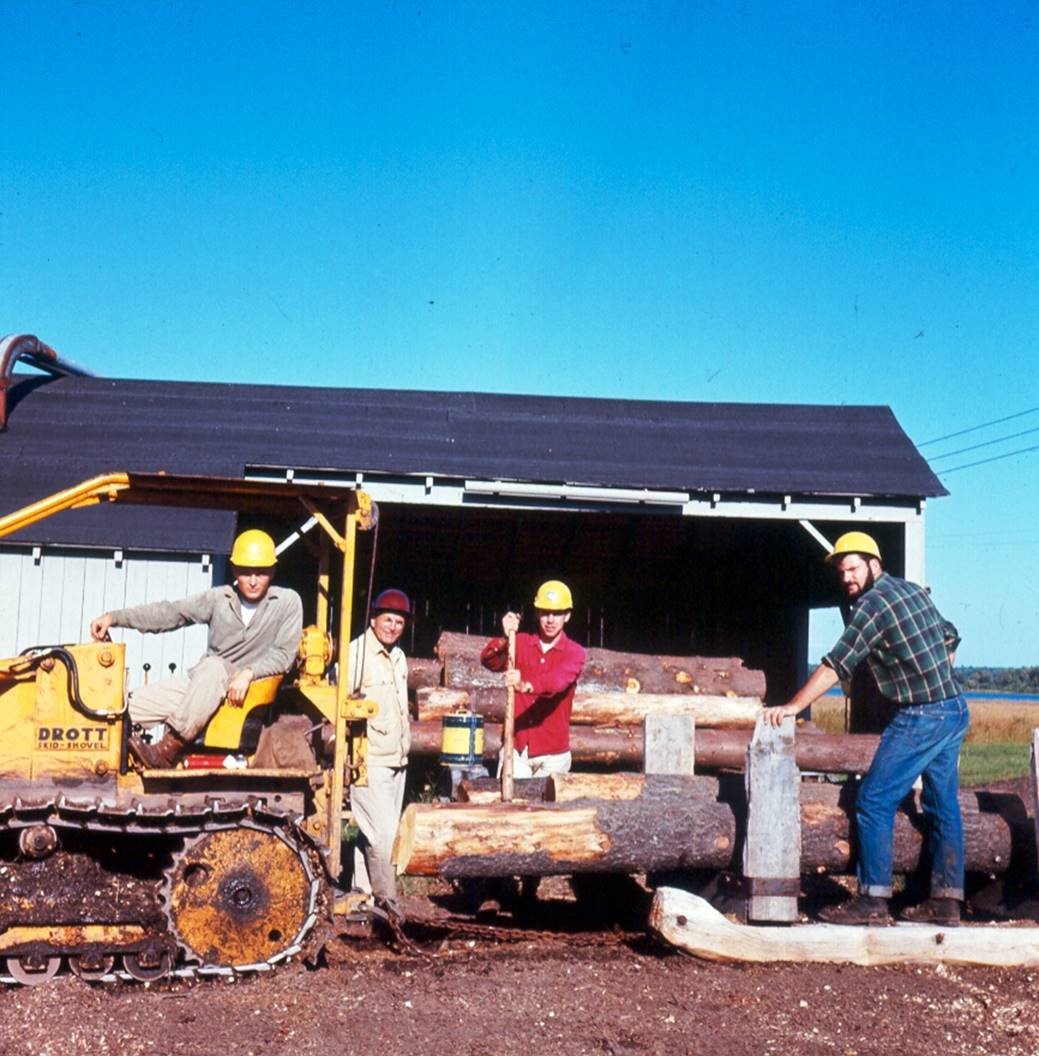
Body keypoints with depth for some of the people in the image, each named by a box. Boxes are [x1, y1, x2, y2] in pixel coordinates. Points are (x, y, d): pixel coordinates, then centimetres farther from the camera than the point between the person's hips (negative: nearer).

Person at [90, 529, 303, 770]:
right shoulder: (219, 599, 5)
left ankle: (169, 750, -38)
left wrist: (248, 673, -25)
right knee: (131, 705, -14)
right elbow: (169, 613, 0)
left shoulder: (288, 602, -3)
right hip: (201, 682, 5)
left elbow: (283, 654, -8)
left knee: (213, 666, -38)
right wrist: (114, 617, -9)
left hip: (245, 690, -4)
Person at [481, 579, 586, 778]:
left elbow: (558, 679, -24)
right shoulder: (521, 643, 5)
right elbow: (489, 662, -11)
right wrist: (505, 639, -31)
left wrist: (526, 686, -44)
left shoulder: (574, 653, -4)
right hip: (516, 748, 2)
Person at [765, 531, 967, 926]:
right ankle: (946, 899, 15)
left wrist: (792, 707, -14)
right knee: (943, 805, 11)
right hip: (955, 709, 9)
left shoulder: (872, 604, -14)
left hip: (920, 717, -9)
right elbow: (949, 639, 21)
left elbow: (834, 666, -17)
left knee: (875, 802, -5)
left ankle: (872, 899, -4)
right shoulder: (913, 589, 12)